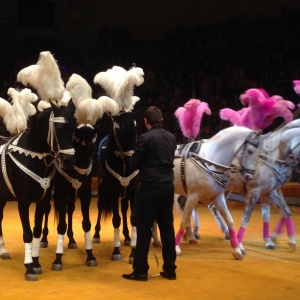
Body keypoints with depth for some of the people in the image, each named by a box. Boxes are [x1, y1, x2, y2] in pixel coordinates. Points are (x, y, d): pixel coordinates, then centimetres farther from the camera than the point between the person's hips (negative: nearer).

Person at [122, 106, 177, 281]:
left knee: (144, 229, 1)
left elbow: (134, 163, -6)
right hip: (168, 186, 6)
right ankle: (170, 270, 16)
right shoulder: (172, 138, 8)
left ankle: (140, 271, 5)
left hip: (150, 187, -6)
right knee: (167, 227, 11)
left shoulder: (145, 138, -12)